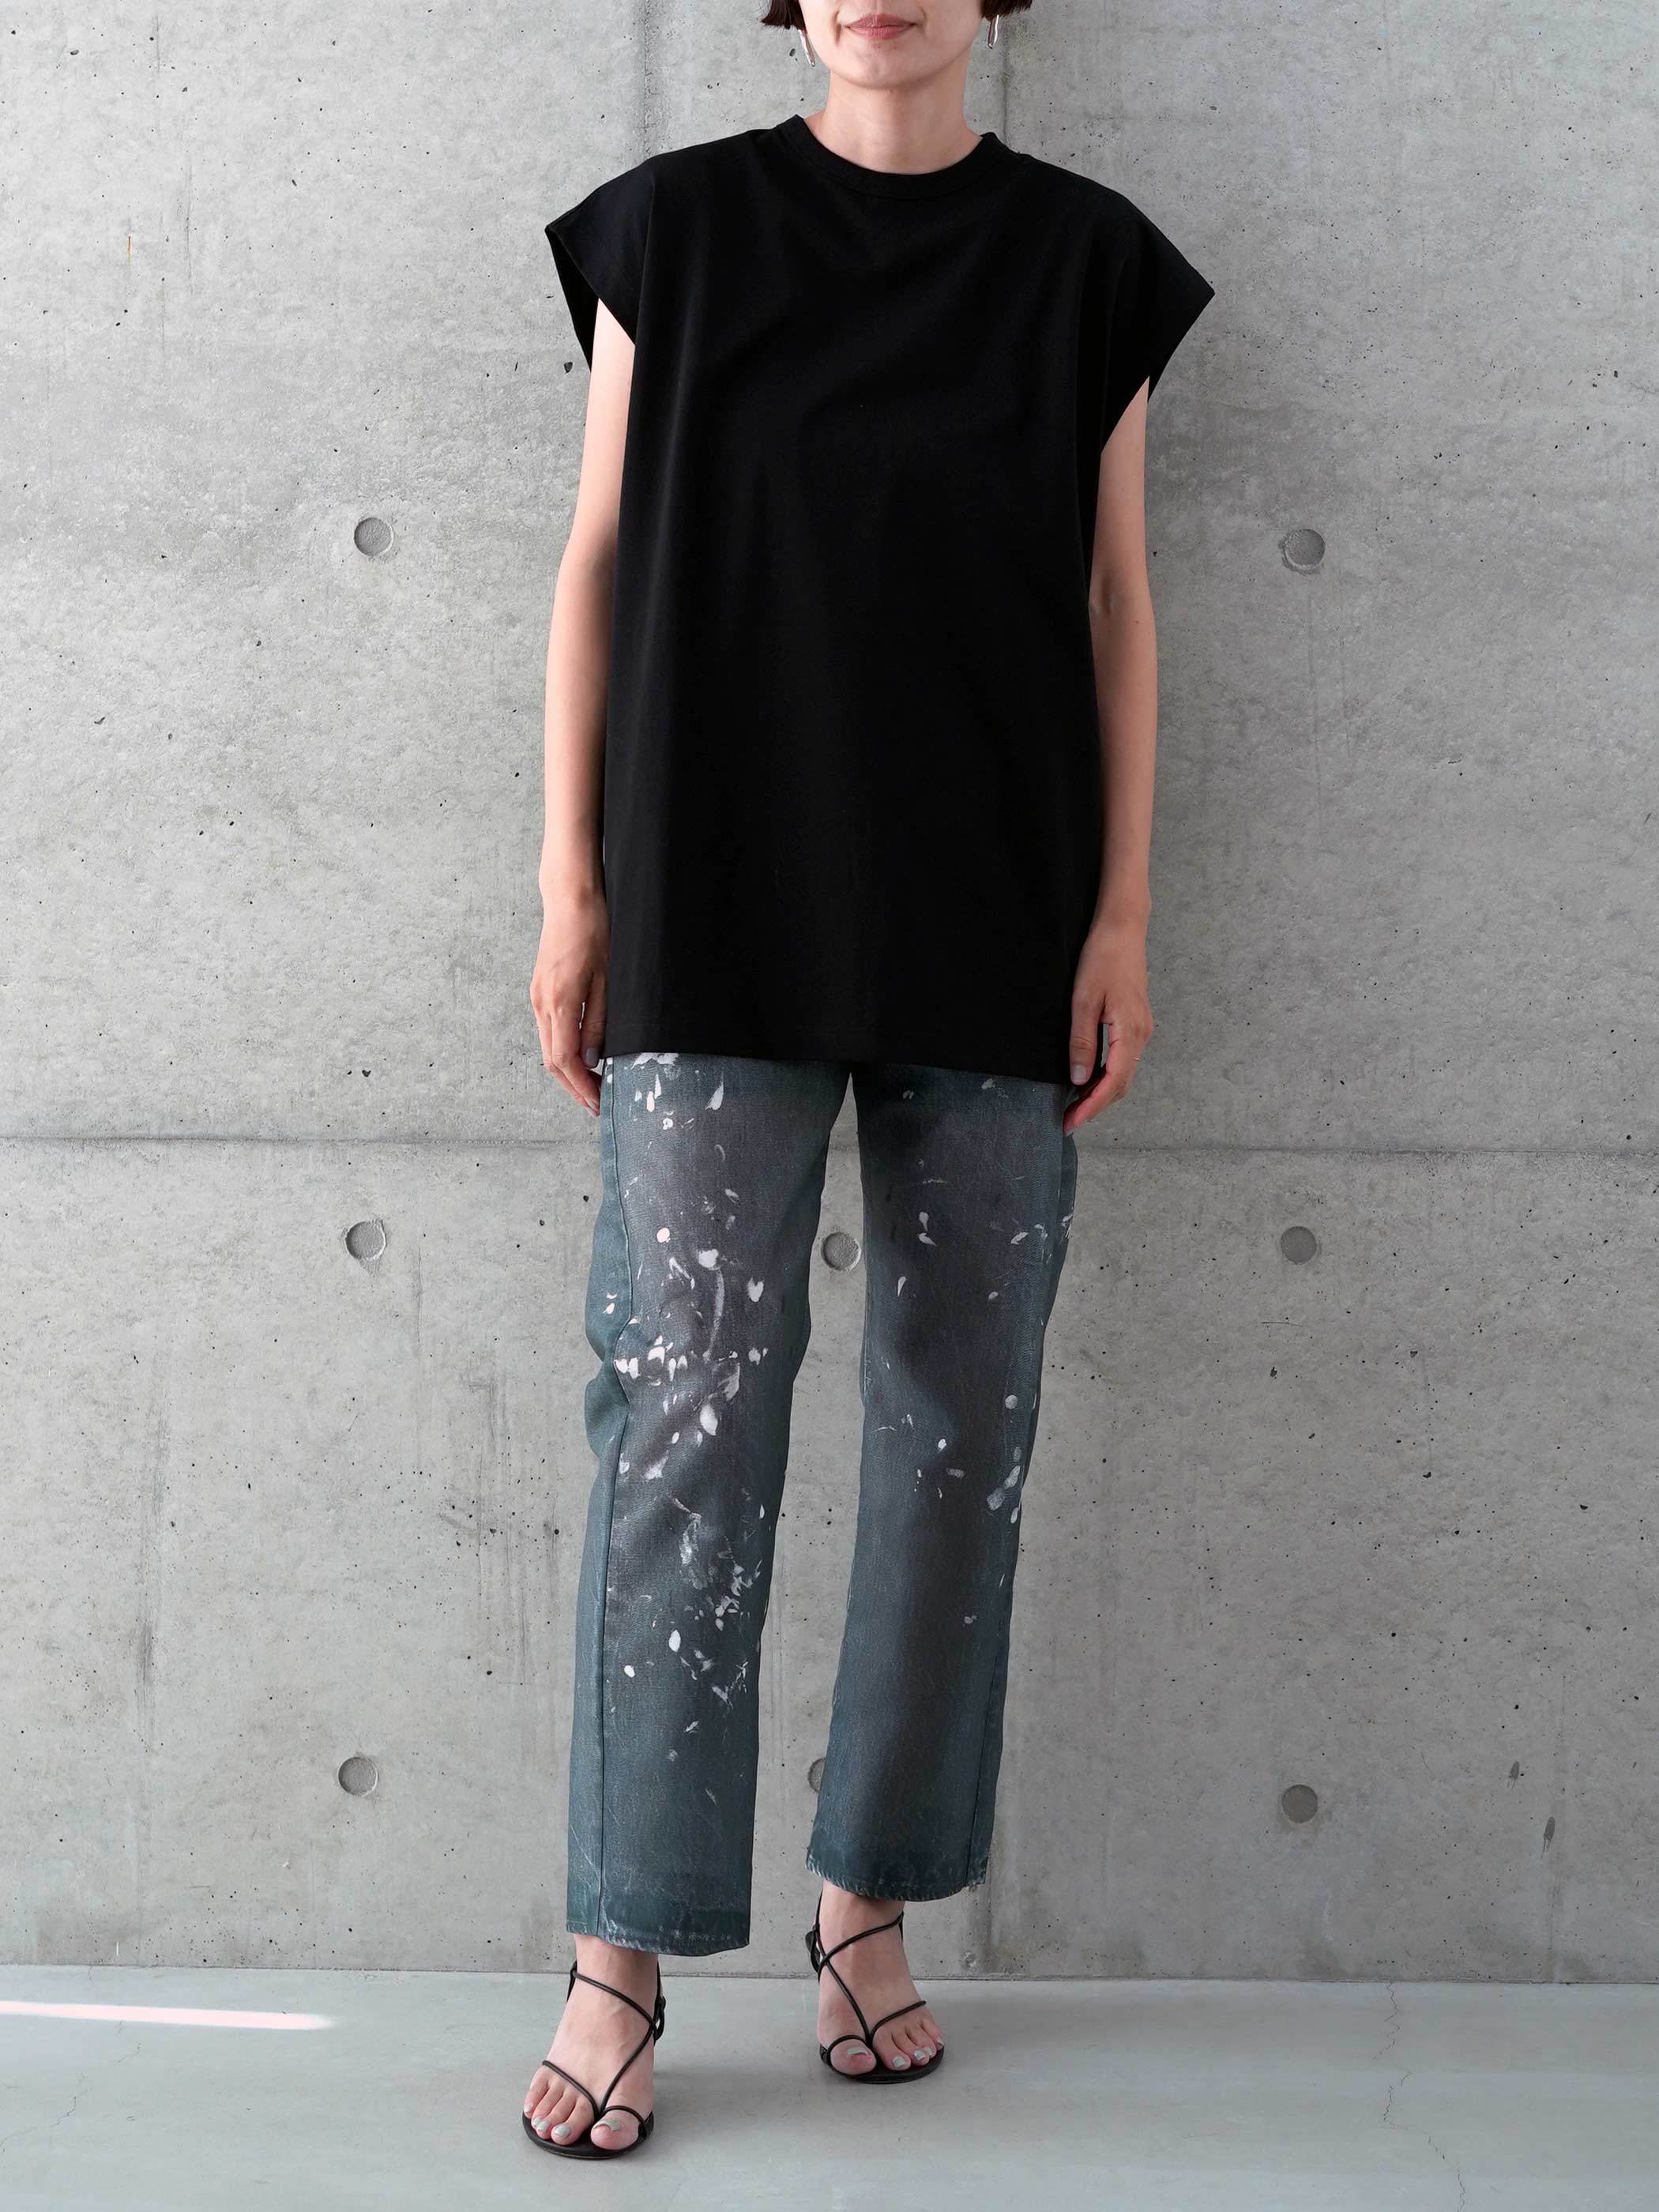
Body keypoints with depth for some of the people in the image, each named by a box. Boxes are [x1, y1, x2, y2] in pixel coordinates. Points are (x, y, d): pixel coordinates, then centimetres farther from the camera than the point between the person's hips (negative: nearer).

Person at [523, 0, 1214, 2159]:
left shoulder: (1084, 257, 9)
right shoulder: (676, 226, 7)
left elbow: (1115, 602, 8)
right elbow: (599, 563, 6)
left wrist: (1123, 911, 1)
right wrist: (571, 885, -1)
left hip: (994, 929, 2)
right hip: (721, 921, -1)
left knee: (963, 1418, 4)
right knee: (690, 1412, -6)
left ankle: (874, 1897, 19)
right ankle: (624, 1955, 5)